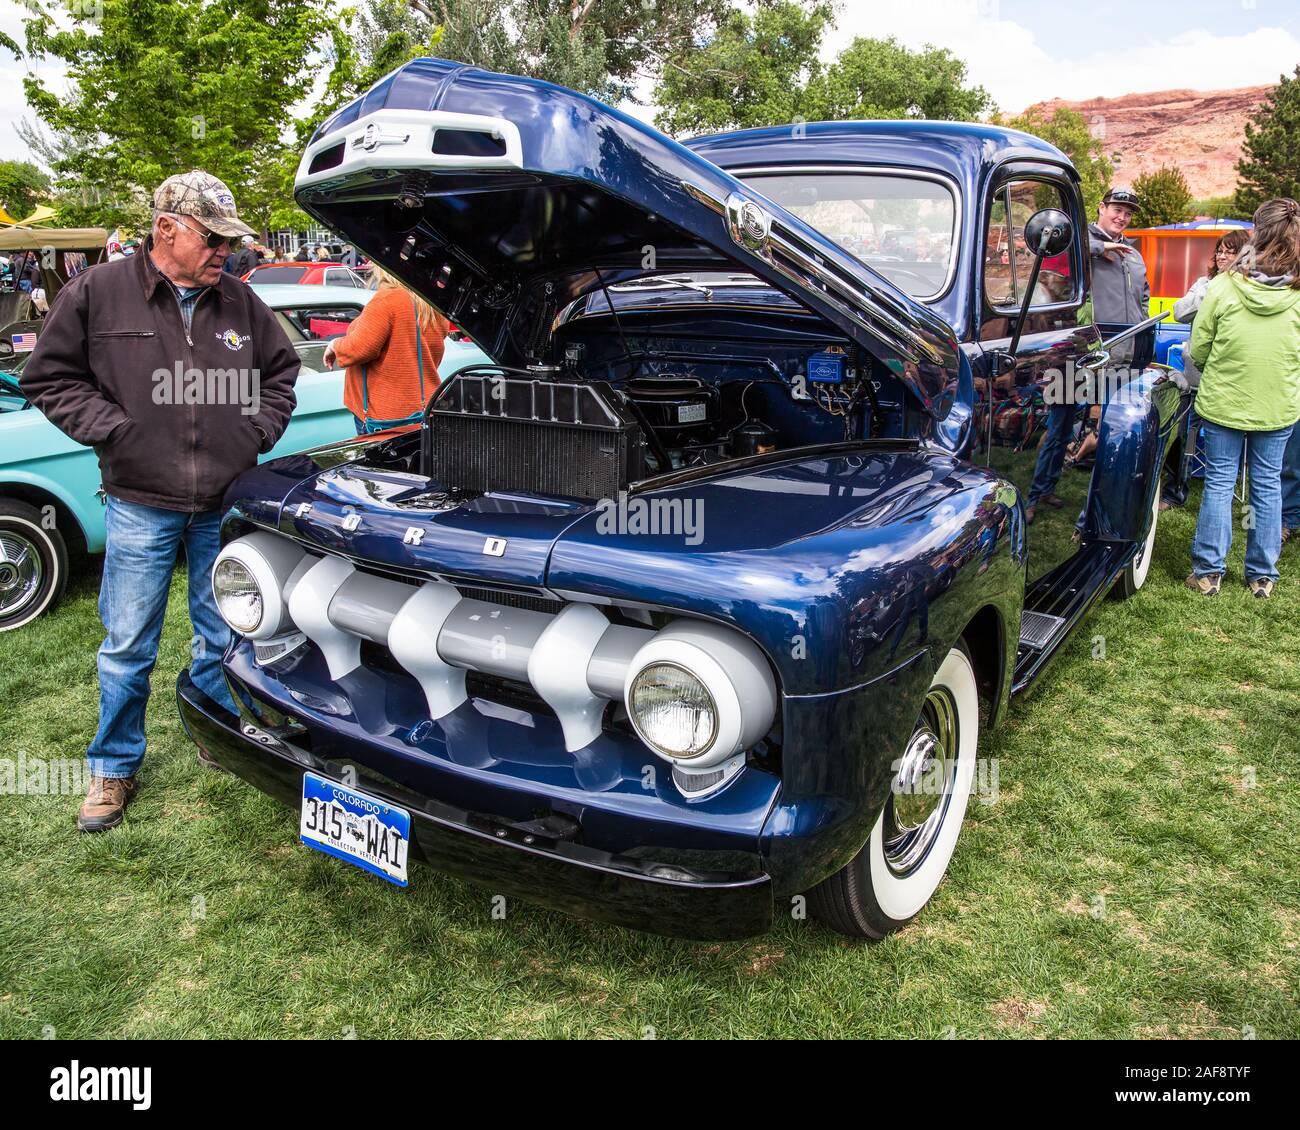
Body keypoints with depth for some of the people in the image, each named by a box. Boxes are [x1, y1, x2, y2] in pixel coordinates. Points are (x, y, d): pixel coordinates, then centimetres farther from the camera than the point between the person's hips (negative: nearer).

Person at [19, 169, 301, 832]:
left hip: (227, 505, 3)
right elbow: (50, 378, 2)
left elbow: (280, 372, 17)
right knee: (128, 647, 6)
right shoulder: (96, 294, -3)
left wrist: (258, 431, 3)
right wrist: (114, 430, -10)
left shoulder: (241, 303, 6)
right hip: (140, 507, -2)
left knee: (223, 637, 14)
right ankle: (113, 768, 23)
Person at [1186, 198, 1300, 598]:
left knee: (1219, 482, 10)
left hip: (1223, 402, -1)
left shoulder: (1223, 287, -15)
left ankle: (1208, 571, 13)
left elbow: (1198, 350, -6)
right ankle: (1262, 575, 20)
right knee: (1268, 485, 12)